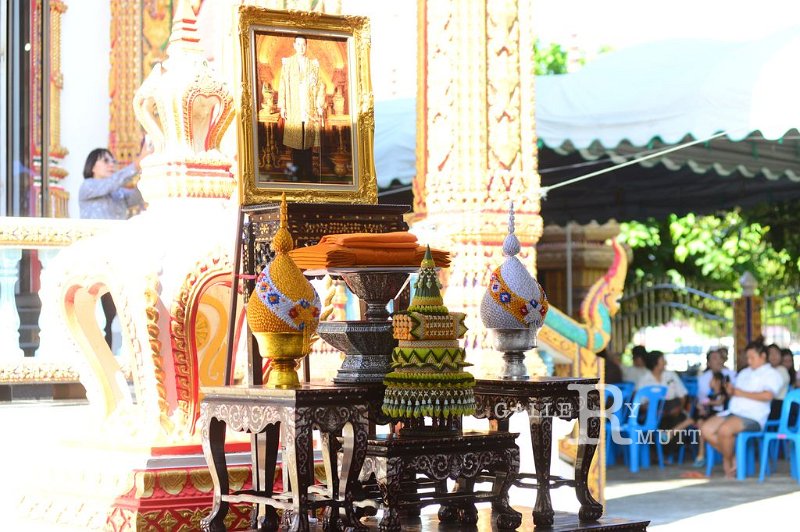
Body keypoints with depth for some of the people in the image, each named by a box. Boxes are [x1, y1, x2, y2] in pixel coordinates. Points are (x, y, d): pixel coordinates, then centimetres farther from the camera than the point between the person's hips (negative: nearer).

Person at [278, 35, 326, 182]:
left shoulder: (314, 64, 9)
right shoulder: (287, 63, 5)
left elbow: (320, 86, 8)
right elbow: (283, 85, 3)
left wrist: (320, 105, 2)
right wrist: (282, 106, -2)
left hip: (310, 110, 1)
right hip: (293, 110, -1)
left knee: (308, 141, 1)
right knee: (295, 142, -1)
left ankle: (309, 172, 6)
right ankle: (296, 173, 5)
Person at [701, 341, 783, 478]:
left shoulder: (771, 374, 2)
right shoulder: (744, 373, 27)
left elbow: (767, 396, -15)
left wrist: (743, 394, -11)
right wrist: (731, 391, 7)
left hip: (752, 416, -8)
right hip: (733, 411, 8)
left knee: (724, 430, -33)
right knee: (706, 429, -12)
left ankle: (728, 462, -10)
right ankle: (732, 459, -4)